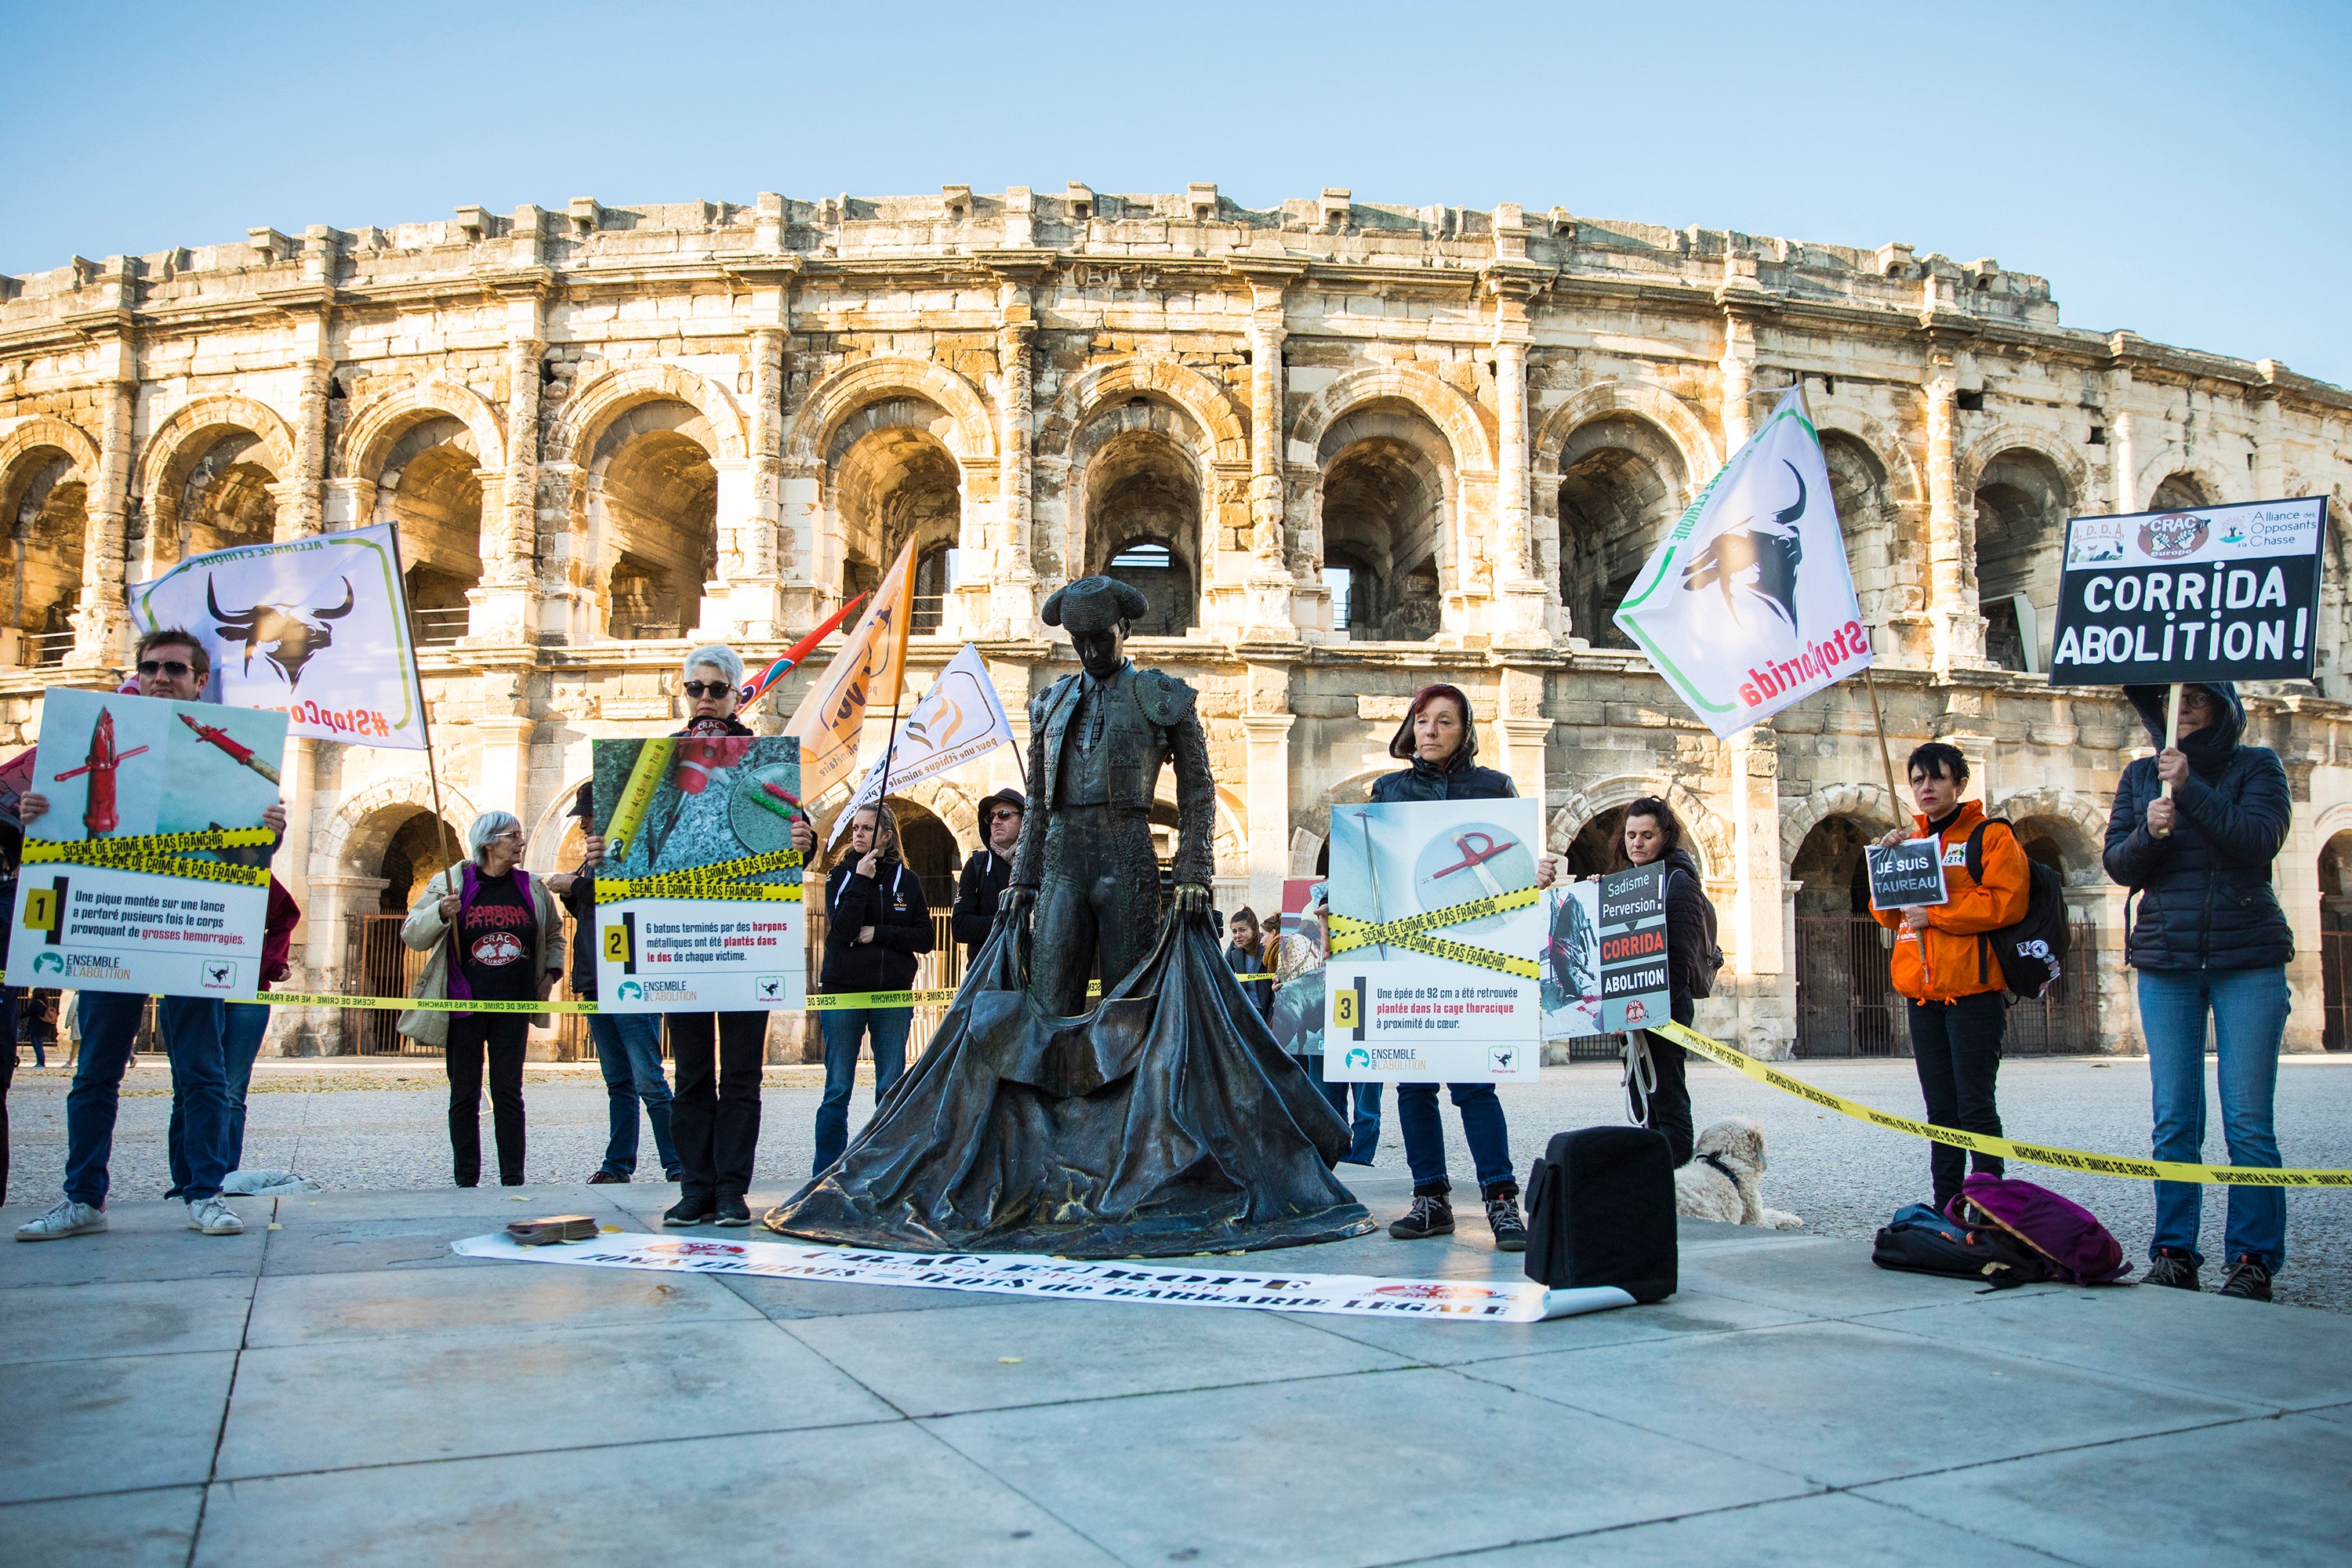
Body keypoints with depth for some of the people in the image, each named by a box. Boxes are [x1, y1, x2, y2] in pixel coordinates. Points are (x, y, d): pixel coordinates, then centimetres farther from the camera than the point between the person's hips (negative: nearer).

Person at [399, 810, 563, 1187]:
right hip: (464, 1006, -1)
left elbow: (554, 934, 24)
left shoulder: (532, 887, 8)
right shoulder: (451, 882, 0)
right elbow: (412, 935, -1)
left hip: (512, 1006, 2)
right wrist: (441, 912, -19)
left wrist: (551, 972, 11)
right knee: (464, 1096, 3)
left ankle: (513, 1181, 6)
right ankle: (466, 1182, 10)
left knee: (508, 1094, 1)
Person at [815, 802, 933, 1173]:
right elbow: (841, 929, -13)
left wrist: (877, 933, -9)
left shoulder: (907, 880, 7)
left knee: (892, 1089, 4)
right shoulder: (841, 876, 3)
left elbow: (925, 938, 0)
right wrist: (861, 881, -14)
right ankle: (826, 1174, 7)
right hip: (843, 993, -1)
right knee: (837, 1090, 1)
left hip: (893, 994, 1)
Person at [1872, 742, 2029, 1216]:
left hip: (1973, 991, -6)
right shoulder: (1909, 840, 18)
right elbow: (1887, 913, 15)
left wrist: (1935, 913, -14)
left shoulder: (1992, 835, -1)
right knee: (1941, 1109, 10)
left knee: (1975, 1106, -7)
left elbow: (2007, 902, -13)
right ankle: (1945, 1208, 15)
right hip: (1922, 993, 6)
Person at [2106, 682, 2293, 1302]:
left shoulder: (2257, 766, 4)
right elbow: (2118, 865, 5)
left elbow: (2260, 839, -13)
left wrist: (2190, 790, -20)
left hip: (2248, 957, -2)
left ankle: (2253, 1258, 1)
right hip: (2164, 960, 2)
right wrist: (2149, 832, -14)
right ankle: (2174, 1253, 5)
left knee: (2248, 1118, -4)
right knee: (2173, 1118, 1)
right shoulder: (2140, 775, 12)